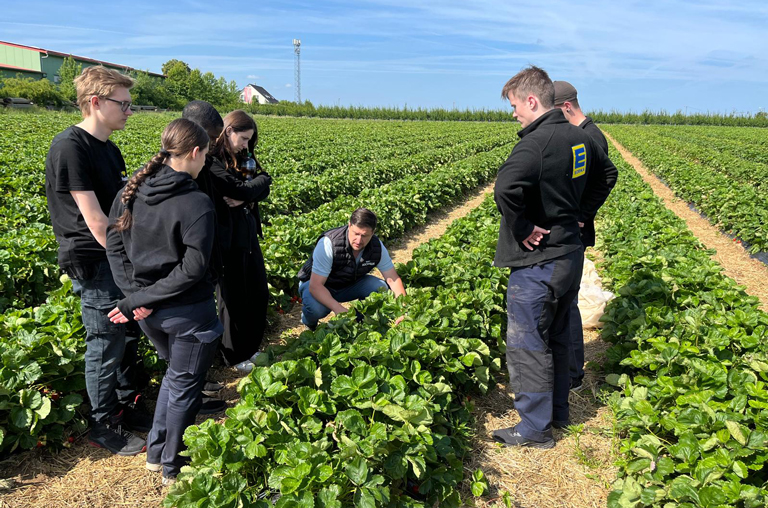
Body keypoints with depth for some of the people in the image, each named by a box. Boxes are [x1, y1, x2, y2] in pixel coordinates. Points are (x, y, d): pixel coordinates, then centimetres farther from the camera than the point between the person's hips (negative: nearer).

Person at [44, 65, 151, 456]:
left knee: (128, 333, 17)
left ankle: (127, 406, 34)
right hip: (94, 262, -8)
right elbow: (94, 219, -20)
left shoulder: (109, 150, 11)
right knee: (106, 343, 3)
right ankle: (103, 425, 21)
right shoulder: (70, 147, -17)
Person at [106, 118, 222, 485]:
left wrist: (136, 295, -8)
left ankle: (157, 452, 41)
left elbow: (114, 247, 0)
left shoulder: (131, 191, -1)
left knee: (174, 372, 29)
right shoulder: (197, 203, -21)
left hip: (148, 313, 7)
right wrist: (140, 301, -17)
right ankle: (174, 468, 33)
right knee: (184, 385, 15)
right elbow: (193, 268, -24)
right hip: (186, 313, -6)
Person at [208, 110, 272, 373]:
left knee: (259, 293, 15)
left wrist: (245, 197, -17)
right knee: (234, 297, 7)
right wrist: (262, 179, -5)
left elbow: (263, 190, 3)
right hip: (228, 239, -8)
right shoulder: (212, 162, -16)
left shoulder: (243, 158, 10)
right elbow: (241, 190, -24)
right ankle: (236, 357, 26)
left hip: (248, 234, 8)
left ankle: (251, 348, 34)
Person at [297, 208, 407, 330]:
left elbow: (393, 278, -13)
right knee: (316, 308, -36)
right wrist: (339, 310, -47)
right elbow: (315, 285, -35)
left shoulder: (377, 246, -19)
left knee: (381, 289, -20)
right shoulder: (328, 243, -34)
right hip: (316, 283, -4)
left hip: (349, 283, 4)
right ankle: (309, 324, 1)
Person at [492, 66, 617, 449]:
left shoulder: (536, 142, -22)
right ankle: (558, 411, 37)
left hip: (537, 263, -9)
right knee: (556, 338, 21)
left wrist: (521, 228, -24)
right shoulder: (579, 138, 7)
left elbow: (506, 189, -40)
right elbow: (607, 175, 24)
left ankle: (535, 428, 18)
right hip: (570, 255, 9)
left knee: (527, 345, 5)